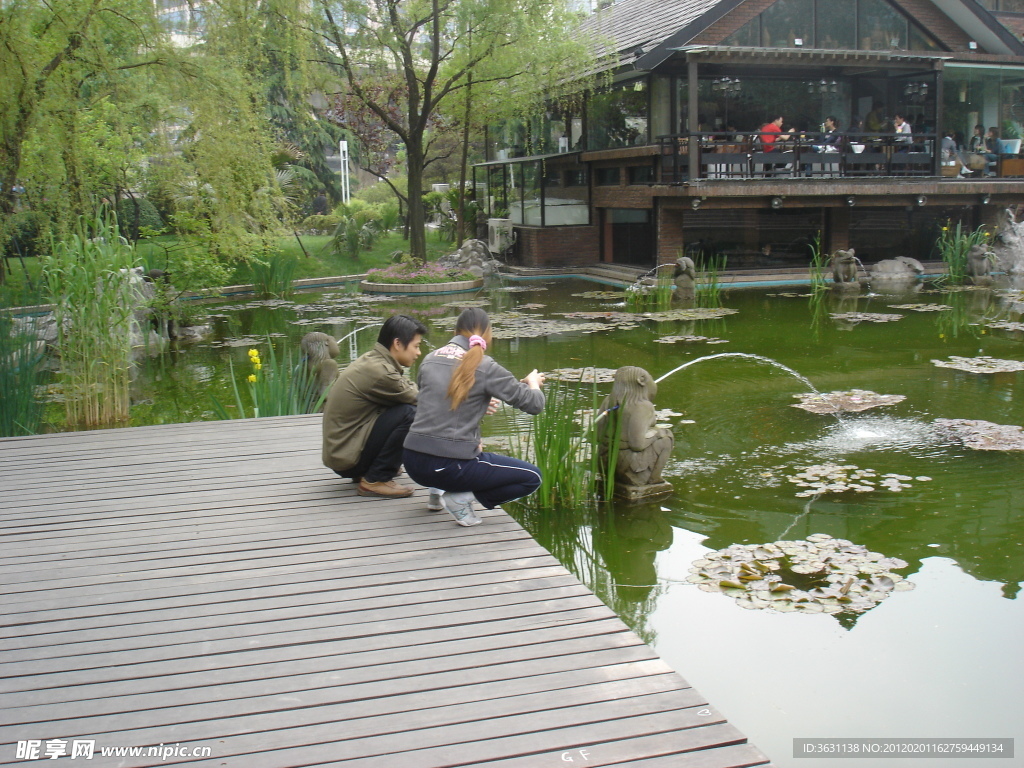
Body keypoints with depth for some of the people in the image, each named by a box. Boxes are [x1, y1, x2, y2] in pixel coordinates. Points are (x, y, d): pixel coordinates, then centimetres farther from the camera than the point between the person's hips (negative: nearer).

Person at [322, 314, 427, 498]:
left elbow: (412, 391, 8)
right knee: (409, 413, -21)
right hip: (347, 459, -10)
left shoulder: (372, 360, 7)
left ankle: (366, 471, 15)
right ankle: (376, 480, -9)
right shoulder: (379, 372, -22)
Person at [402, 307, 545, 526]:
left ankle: (438, 489, 17)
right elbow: (534, 404, -4)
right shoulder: (485, 367, -8)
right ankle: (461, 497, -3)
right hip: (451, 466, -6)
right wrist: (533, 382, 18)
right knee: (532, 478, 10)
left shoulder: (430, 359, 8)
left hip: (413, 463, 7)